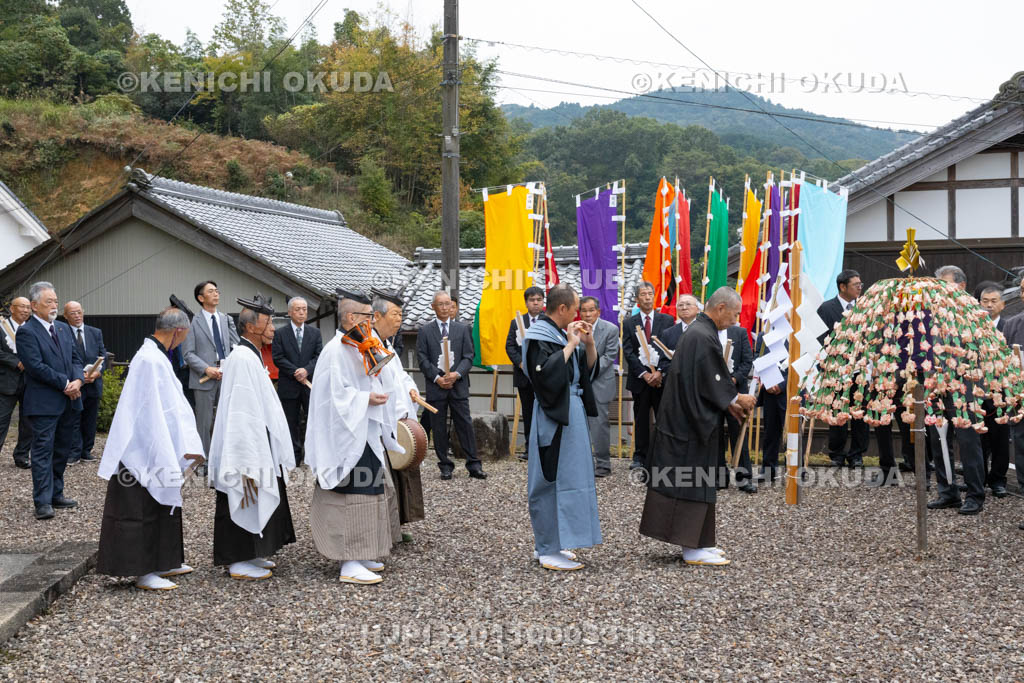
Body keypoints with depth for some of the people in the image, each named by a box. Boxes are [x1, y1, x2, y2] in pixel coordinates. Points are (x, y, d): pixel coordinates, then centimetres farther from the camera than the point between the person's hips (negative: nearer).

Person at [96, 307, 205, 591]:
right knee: (143, 511, -1)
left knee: (161, 507, 18)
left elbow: (173, 405, 12)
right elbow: (153, 413, -24)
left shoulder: (155, 356, 10)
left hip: (155, 449, 10)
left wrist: (186, 446, 11)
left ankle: (162, 564, 28)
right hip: (144, 452, -10)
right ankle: (144, 573, 7)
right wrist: (166, 457, -21)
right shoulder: (151, 360, -22)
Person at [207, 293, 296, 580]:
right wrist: (250, 464, -25)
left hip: (257, 446, 10)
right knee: (244, 503, -2)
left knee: (255, 505, 16)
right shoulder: (242, 358, -19)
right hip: (246, 447, -10)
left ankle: (249, 555, 26)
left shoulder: (250, 356, 13)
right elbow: (242, 412, -23)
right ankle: (239, 562, 7)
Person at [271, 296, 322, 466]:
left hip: (310, 384, 1)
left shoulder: (315, 333, 9)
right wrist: (295, 372, -14)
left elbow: (319, 355, 2)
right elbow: (278, 358, -5)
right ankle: (295, 457, 11)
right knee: (291, 422, 5)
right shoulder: (280, 334, 2)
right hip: (289, 386, -1)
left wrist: (307, 370, -15)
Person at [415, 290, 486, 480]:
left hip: (458, 385, 0)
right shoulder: (425, 332, 6)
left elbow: (468, 356, 4)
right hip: (436, 386, 0)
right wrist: (437, 378, -11)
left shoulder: (462, 329, 9)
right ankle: (445, 466, 10)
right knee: (439, 428, 3)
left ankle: (474, 465, 2)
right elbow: (423, 359, 1)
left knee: (465, 424, -1)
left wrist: (457, 374, -12)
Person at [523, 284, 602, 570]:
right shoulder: (539, 337, -13)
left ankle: (548, 545, 21)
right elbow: (545, 373, -27)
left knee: (565, 478, 13)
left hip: (571, 414, 10)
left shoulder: (562, 334, 14)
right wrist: (570, 346, -20)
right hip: (553, 419, -10)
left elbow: (589, 370, 16)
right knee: (554, 479, -7)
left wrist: (588, 343, 0)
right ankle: (548, 551, -2)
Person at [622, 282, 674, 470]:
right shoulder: (629, 324, 7)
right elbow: (628, 352, -1)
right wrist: (644, 374, -11)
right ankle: (640, 456, 13)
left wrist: (660, 372, -15)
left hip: (662, 378, -1)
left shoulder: (667, 320, 5)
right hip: (639, 378, 1)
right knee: (641, 419, 7)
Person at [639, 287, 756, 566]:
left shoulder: (698, 331, 13)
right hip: (693, 423, -10)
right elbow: (711, 383, -19)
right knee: (693, 482, -4)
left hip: (687, 421, 10)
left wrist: (729, 403, 14)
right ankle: (693, 549, 2)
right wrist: (737, 399, -4)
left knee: (693, 482, 13)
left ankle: (695, 543, 19)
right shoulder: (704, 337, -19)